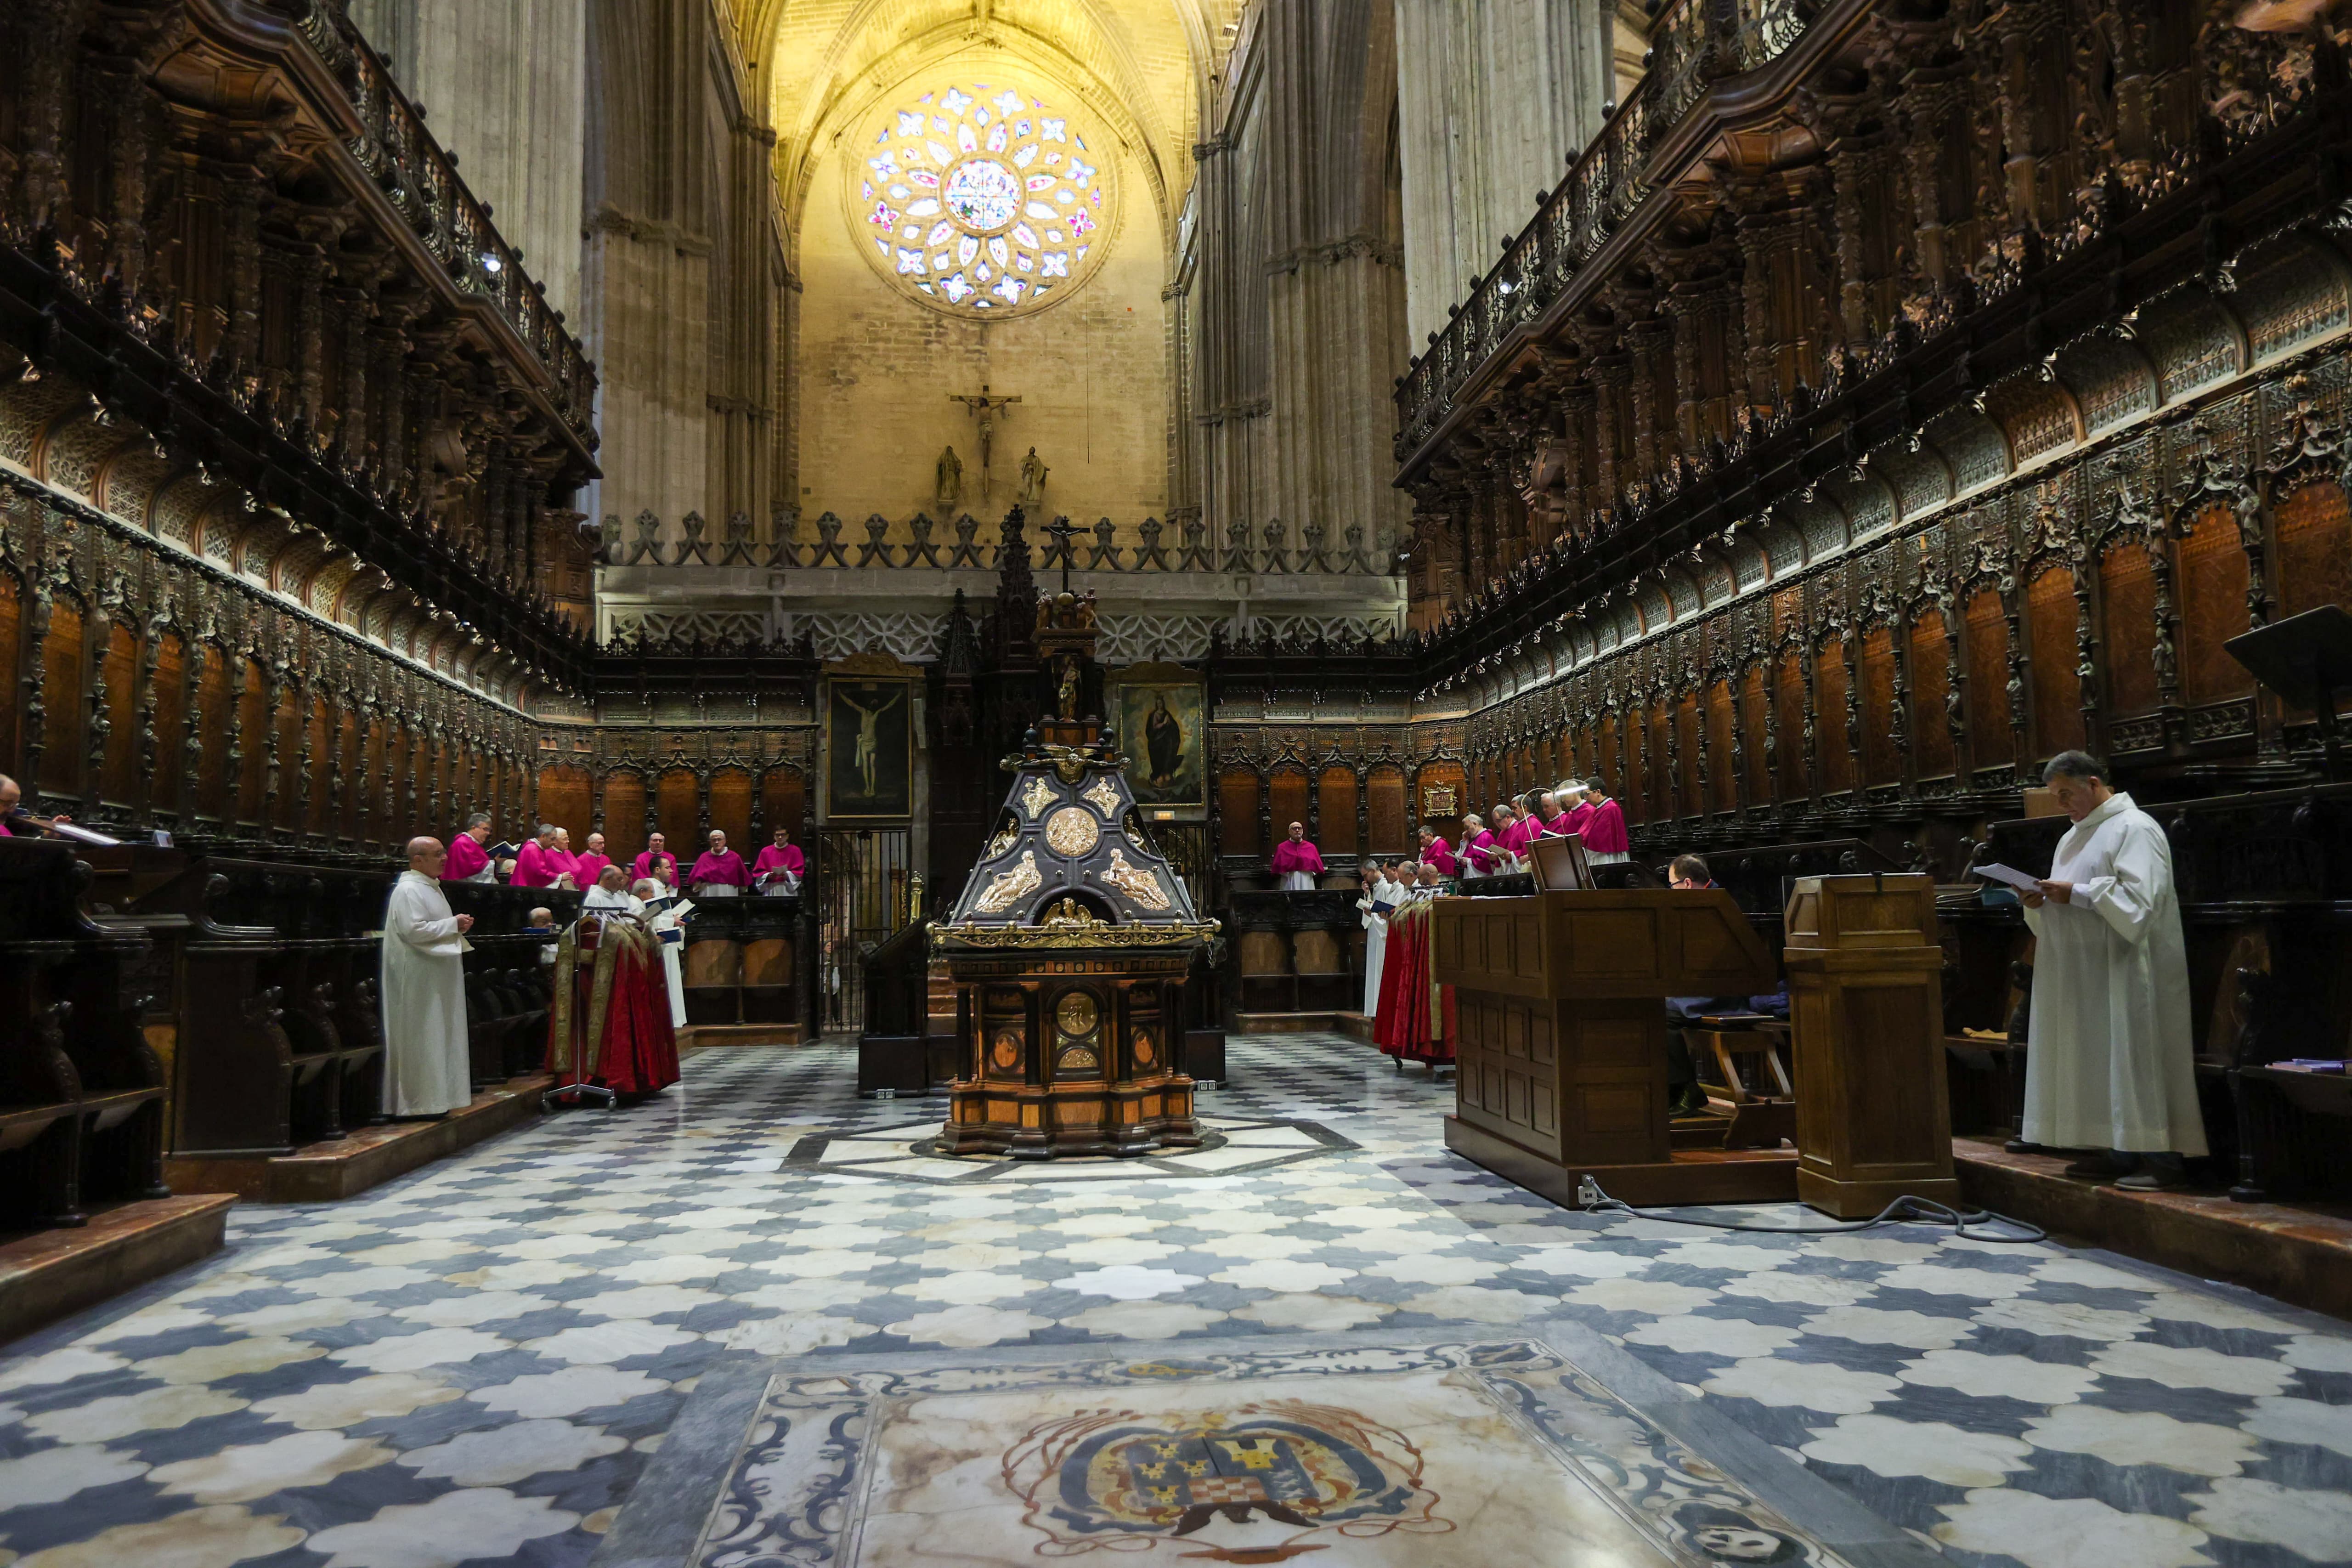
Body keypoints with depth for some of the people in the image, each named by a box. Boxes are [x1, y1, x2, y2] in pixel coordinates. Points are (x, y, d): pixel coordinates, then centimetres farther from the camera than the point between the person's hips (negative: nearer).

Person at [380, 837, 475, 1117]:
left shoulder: (431, 887, 16)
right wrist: (453, 924, -17)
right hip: (417, 976, -10)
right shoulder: (408, 890, -15)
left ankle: (433, 1098, 17)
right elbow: (414, 930, -24)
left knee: (438, 1037, 11)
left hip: (435, 976, 10)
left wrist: (457, 926, 8)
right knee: (421, 1038, -5)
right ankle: (418, 1102, 1)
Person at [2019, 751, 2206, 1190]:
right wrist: (2040, 900, 2)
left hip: (2125, 969, -9)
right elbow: (2066, 906, 23)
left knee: (2135, 1054, -8)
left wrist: (2076, 894, -19)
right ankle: (2116, 1150, 13)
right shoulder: (2074, 836, 19)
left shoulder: (2135, 828, -8)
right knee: (2095, 1058, 7)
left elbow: (2139, 897, -20)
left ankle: (2164, 1157, -4)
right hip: (2084, 973, 9)